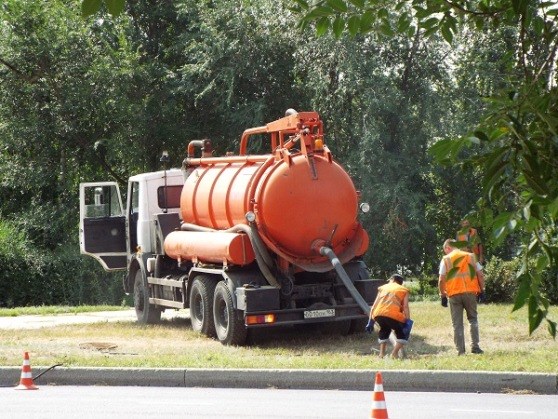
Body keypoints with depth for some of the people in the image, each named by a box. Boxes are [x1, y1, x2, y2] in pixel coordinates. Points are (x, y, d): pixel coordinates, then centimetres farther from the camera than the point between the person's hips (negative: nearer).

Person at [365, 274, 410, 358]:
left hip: (378, 314, 4)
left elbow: (374, 305, 25)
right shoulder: (404, 290, 23)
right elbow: (405, 307, 7)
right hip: (393, 315, -4)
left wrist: (370, 322, 26)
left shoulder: (383, 287, 31)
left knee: (384, 329, 33)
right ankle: (394, 353, -3)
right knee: (401, 334, 18)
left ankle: (382, 353, 25)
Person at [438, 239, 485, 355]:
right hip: (470, 292, 2)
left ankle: (460, 351, 1)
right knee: (473, 319, 15)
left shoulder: (446, 259, 3)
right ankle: (475, 346, 3)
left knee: (457, 323, 5)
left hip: (454, 294, -2)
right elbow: (480, 275, 4)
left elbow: (441, 280, -3)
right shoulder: (470, 256, 9)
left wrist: (442, 294, 6)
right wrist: (481, 290, 12)